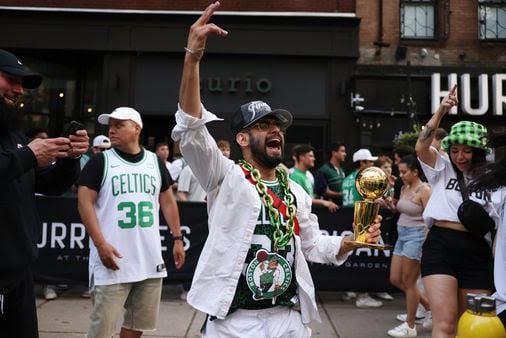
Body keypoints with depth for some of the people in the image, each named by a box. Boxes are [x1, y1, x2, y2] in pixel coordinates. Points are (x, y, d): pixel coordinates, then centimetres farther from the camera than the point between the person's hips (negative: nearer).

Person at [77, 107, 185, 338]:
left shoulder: (155, 162, 10)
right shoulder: (101, 162, -1)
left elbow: (167, 202, 16)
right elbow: (85, 202, -7)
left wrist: (177, 238, 9)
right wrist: (100, 244, -17)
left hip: (150, 260, 4)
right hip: (113, 259, -4)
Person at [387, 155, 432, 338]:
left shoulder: (424, 190, -14)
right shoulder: (404, 188, 11)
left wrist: (426, 245, -21)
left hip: (415, 236, -9)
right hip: (402, 236, 9)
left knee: (408, 282, 0)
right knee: (395, 279, 12)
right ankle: (428, 305, 30)